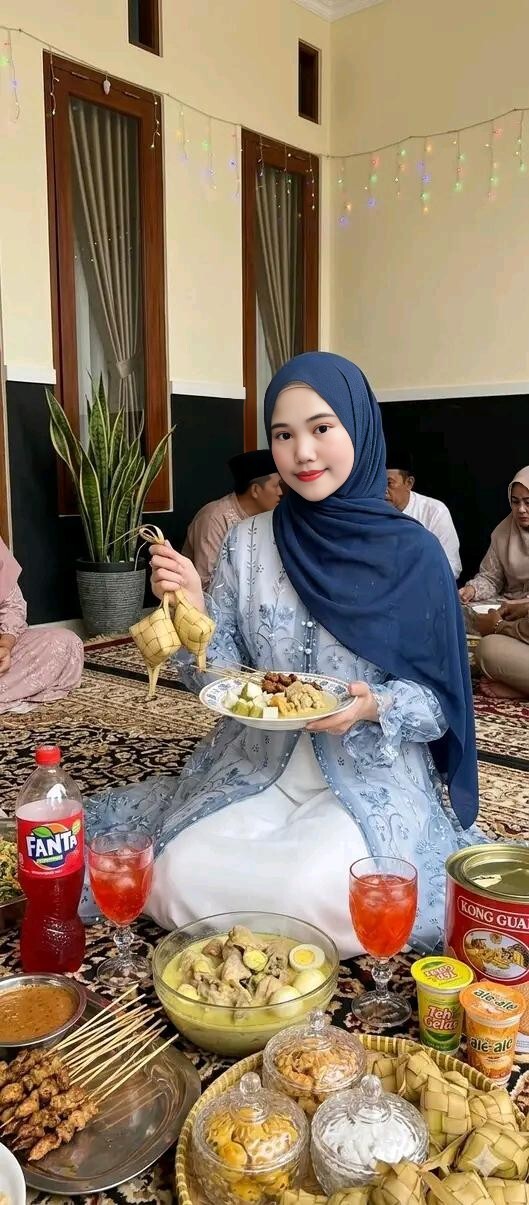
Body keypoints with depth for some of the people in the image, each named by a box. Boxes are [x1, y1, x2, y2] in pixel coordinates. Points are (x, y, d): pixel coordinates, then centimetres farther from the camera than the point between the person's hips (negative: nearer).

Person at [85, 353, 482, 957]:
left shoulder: (413, 554, -7)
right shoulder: (247, 543, 0)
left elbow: (441, 701, -2)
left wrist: (375, 707, -22)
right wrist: (190, 608, -18)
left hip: (372, 778, -2)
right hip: (258, 770, 2)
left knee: (317, 891, -29)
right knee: (179, 874, -22)